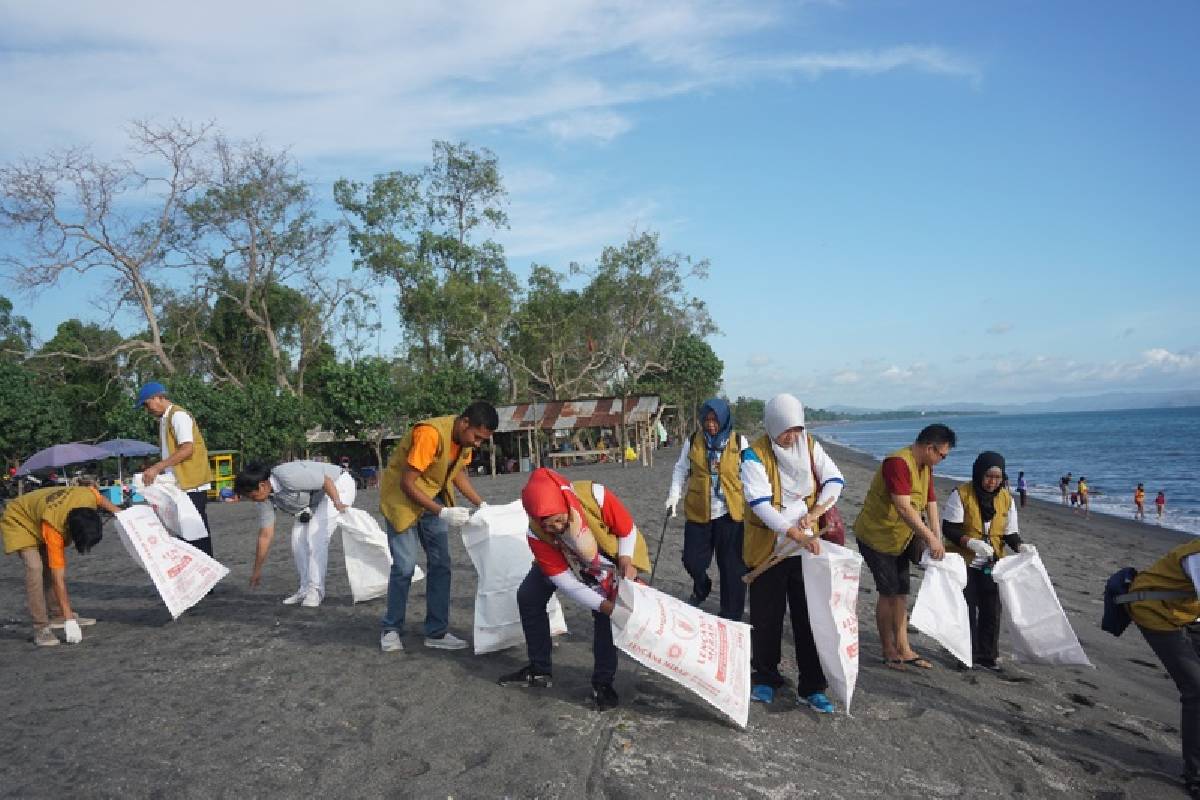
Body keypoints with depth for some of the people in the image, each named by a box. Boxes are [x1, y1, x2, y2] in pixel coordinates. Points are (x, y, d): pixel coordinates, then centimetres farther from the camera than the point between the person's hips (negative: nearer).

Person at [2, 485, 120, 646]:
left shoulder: (88, 496, -32)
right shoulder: (53, 528, -41)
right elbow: (58, 578, -37)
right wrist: (69, 620, -35)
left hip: (36, 512, 7)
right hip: (18, 520, -7)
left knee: (53, 565, 2)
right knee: (35, 568, -23)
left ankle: (58, 615, 15)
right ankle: (41, 628, -20)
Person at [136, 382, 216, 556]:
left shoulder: (178, 415, -10)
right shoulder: (164, 419, 18)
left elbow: (187, 449, -21)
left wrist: (157, 467, -22)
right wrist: (155, 471, 9)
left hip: (192, 484, -9)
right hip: (180, 485, 9)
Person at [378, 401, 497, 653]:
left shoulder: (465, 437, -8)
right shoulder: (430, 434, -31)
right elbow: (407, 483, -28)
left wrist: (482, 504, -3)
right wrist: (443, 513, -31)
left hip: (434, 497, 7)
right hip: (402, 497, -7)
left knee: (440, 564, 3)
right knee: (404, 566, -7)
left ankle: (437, 632, 10)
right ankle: (391, 630, 11)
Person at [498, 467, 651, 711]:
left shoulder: (596, 497, -42)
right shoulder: (536, 534, -35)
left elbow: (628, 531, -22)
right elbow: (565, 582, -30)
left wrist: (626, 561, -38)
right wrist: (606, 605, -38)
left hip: (608, 556, -2)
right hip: (560, 561, 2)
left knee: (605, 616, -18)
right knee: (527, 597, -1)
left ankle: (602, 684, -3)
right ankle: (540, 670, 15)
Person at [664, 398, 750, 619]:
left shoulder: (739, 442, -1)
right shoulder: (693, 441, 2)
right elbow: (681, 470, 12)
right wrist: (673, 496, 2)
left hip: (730, 514, -1)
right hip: (697, 513, 1)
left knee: (732, 566, 3)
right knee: (692, 560, 2)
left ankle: (731, 616, 18)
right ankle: (701, 588, 37)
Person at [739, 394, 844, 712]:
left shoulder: (809, 446, 0)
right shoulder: (755, 455, -15)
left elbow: (834, 480, 1)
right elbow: (760, 503, -25)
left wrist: (815, 513, -16)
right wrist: (797, 534, -35)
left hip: (805, 548, 3)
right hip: (768, 550, -3)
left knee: (809, 616, 5)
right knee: (766, 617, 9)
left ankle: (812, 687, 16)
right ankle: (765, 678, 28)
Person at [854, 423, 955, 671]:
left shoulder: (925, 468, 6)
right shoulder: (898, 463, -26)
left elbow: (931, 506, 2)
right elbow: (903, 507, -33)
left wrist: (938, 542, -6)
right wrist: (930, 538, -33)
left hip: (900, 539, 9)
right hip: (876, 536, -9)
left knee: (901, 593, 11)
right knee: (889, 593, -4)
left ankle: (903, 649, 18)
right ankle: (889, 651, 9)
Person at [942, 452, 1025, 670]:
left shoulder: (1006, 498, 1)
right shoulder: (961, 494, -13)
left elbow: (1010, 532, 5)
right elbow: (949, 528, -15)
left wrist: (1019, 547, -15)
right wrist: (971, 542, -30)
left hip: (991, 564, 4)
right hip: (964, 562, -4)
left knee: (991, 609, 6)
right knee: (966, 609, 1)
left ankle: (987, 655, 19)